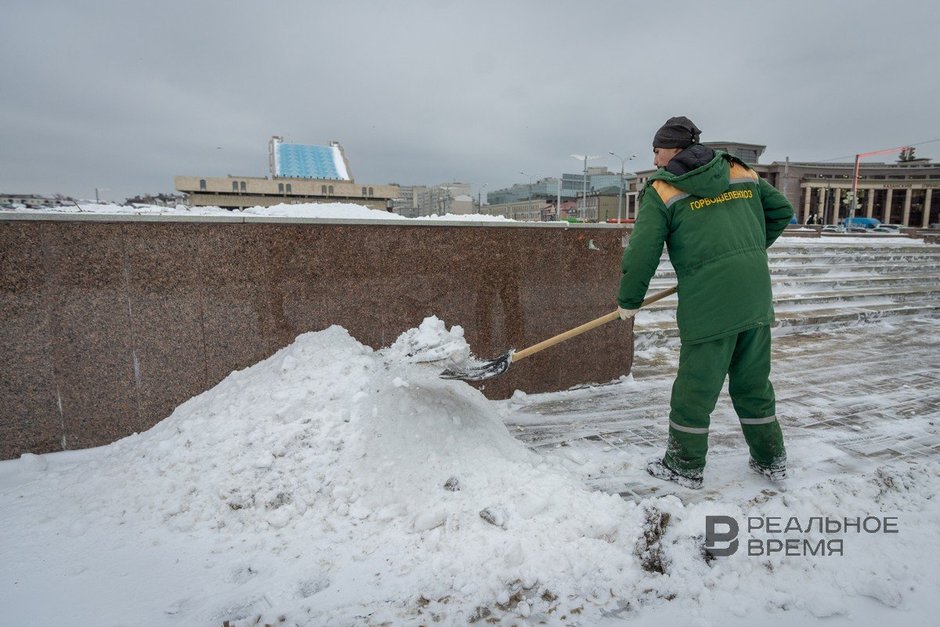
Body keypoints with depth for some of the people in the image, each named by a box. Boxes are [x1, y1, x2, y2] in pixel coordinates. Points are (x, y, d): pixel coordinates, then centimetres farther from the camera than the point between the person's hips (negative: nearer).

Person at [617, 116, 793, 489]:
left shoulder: (661, 191, -4)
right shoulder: (741, 172, 12)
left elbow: (641, 253, -9)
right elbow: (781, 211, 20)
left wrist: (628, 301, 4)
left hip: (709, 303, -6)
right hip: (756, 295, 6)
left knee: (695, 388, 7)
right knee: (753, 383, 20)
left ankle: (685, 467, 22)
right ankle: (771, 460, 33)